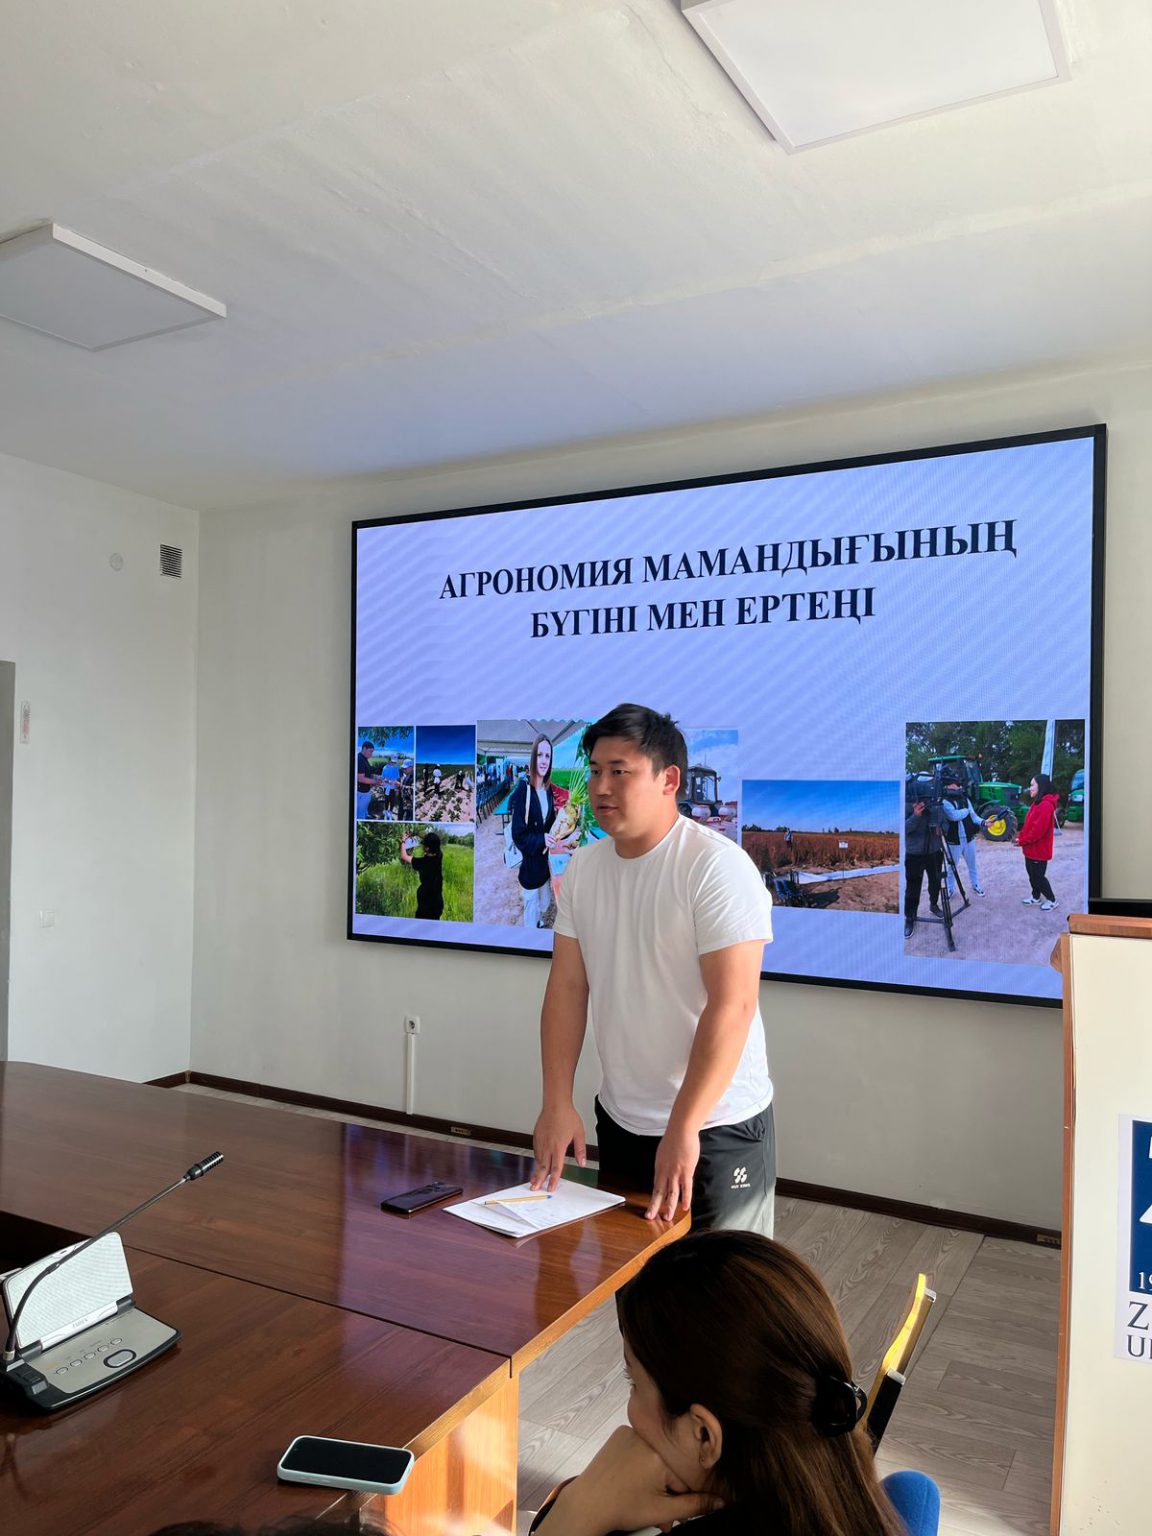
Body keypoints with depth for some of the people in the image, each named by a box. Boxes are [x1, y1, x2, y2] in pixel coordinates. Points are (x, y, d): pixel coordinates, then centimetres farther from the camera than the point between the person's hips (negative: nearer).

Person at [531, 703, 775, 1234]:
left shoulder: (717, 867, -20)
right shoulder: (583, 867, 1)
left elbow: (731, 1006, -24)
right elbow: (567, 988, 3)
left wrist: (683, 1128, -24)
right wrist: (557, 1104, -3)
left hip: (717, 1130, -6)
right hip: (617, 1121, 6)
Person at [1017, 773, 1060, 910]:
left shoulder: (1046, 805, -23)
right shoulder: (1037, 803, 12)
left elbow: (1038, 830, -26)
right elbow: (1028, 824, 16)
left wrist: (1022, 841, -17)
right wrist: (1020, 836, 2)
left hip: (1039, 850, -10)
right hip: (1031, 848, 10)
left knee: (1039, 876, 2)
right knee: (1032, 874, 18)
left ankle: (1051, 899, 17)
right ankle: (1036, 897, 32)